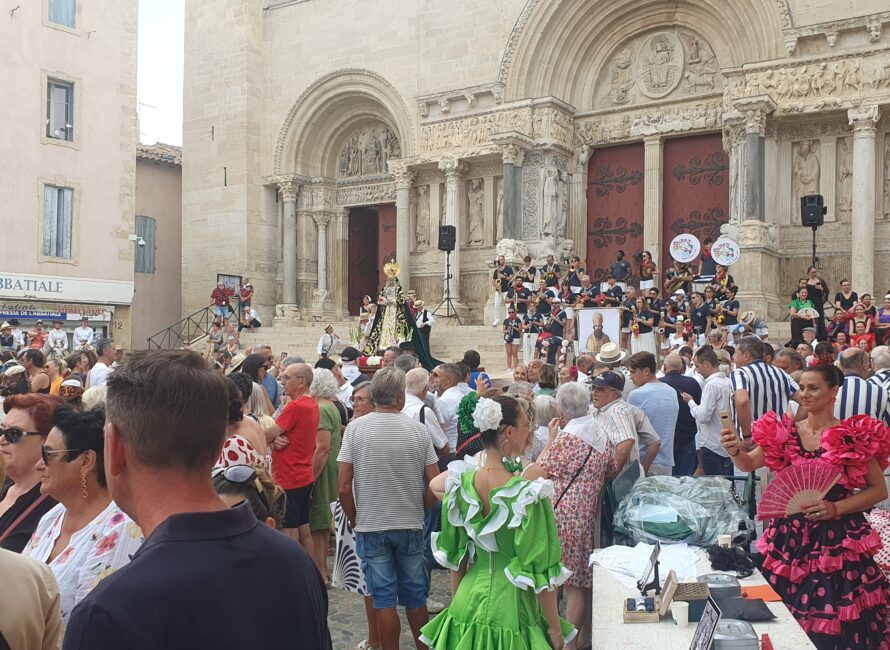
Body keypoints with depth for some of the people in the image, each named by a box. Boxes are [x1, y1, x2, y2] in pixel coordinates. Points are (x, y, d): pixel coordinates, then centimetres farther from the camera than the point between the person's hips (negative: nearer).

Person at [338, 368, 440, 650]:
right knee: (415, 596, 16)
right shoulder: (418, 429, -6)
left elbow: (344, 487, -9)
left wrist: (355, 520, 6)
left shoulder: (355, 428, -8)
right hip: (410, 526, 1)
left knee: (384, 598, 7)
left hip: (371, 527, -1)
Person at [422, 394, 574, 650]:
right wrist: (556, 629, -4)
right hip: (510, 609, -5)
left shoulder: (460, 483, -7)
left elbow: (454, 556, 4)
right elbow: (539, 571, -16)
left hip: (468, 599, 5)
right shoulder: (527, 494, -22)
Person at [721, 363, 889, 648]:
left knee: (832, 618, -2)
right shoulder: (785, 431, 5)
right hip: (790, 535, 3)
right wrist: (735, 451, -21)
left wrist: (836, 508, -13)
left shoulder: (853, 436, -4)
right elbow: (749, 464, 1)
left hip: (836, 537, -3)